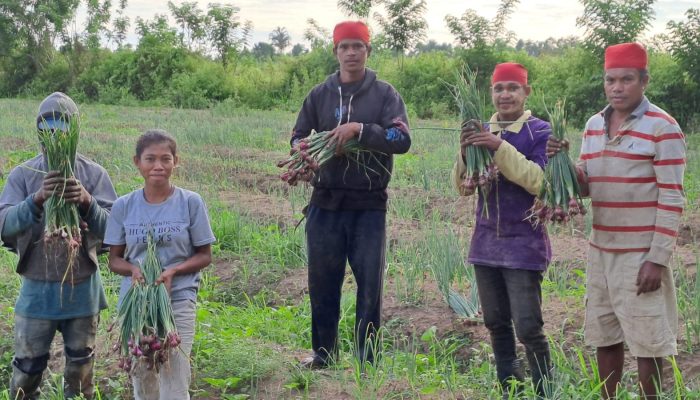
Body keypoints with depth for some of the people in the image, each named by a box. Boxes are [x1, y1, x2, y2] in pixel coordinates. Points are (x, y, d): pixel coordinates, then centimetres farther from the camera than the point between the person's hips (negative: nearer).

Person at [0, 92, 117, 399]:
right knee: (26, 369, 7)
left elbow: (110, 228, -12)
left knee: (80, 369, 14)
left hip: (82, 287, 0)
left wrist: (86, 201, -32)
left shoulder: (94, 174, -4)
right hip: (37, 288, 0)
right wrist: (39, 198, -35)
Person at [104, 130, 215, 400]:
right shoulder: (123, 206, 1)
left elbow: (204, 256, 1)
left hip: (178, 302, -2)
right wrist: (133, 269, -16)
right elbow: (114, 259, 7)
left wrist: (173, 271, -17)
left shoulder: (191, 202, -4)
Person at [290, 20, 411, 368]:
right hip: (326, 203, 2)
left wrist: (358, 129, -21)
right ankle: (324, 351, 23)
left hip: (369, 206, -2)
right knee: (322, 280, 8)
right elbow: (297, 137, 10)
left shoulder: (384, 94, 1)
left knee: (370, 283, 2)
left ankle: (367, 358, 14)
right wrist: (302, 151, -13)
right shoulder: (320, 95, 8)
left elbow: (402, 140, -11)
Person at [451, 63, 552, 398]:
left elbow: (540, 181, -19)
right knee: (496, 323, 11)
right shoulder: (482, 132, 9)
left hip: (524, 243, -5)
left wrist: (501, 148, -25)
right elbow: (463, 187, 6)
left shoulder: (540, 132, -5)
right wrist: (465, 152, -13)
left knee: (528, 327, -6)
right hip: (486, 241, 5)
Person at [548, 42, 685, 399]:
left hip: (642, 253, -6)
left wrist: (657, 259, -17)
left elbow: (672, 198, -13)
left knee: (647, 342, 2)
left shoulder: (663, 127, -11)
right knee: (605, 336, 14)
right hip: (601, 249, 6)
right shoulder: (594, 125, 9)